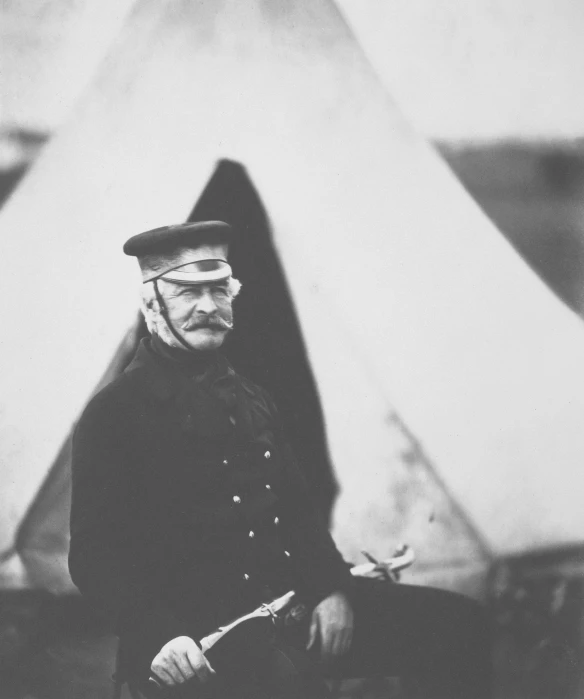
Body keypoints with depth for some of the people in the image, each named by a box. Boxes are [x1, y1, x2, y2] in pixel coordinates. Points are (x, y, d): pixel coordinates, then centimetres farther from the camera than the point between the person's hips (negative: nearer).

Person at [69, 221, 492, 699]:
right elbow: (94, 558, -9)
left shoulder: (251, 399, 18)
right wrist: (157, 637, -24)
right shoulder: (113, 415, -4)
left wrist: (333, 588, 1)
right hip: (194, 634, -7)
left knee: (455, 623, -2)